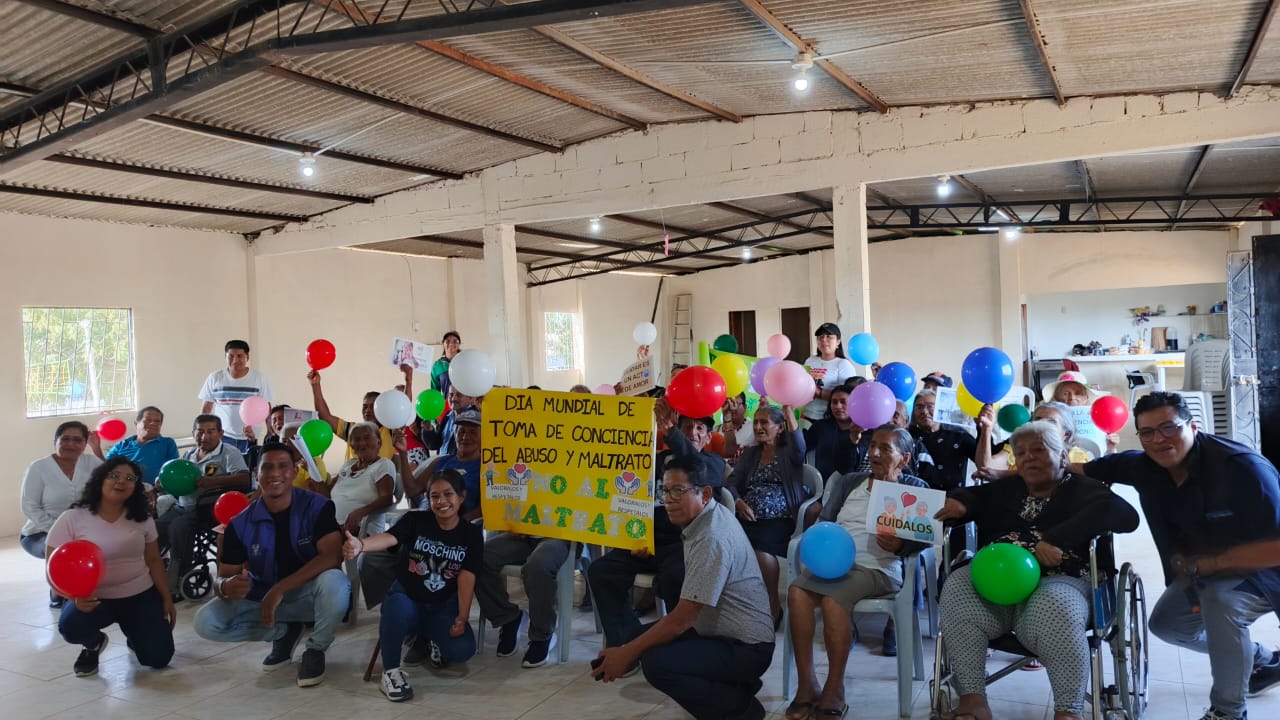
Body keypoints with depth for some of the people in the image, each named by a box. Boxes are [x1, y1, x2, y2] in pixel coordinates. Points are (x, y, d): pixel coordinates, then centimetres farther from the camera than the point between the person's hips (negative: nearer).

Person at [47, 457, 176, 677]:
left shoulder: (143, 519, 1)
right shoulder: (72, 519, -10)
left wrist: (166, 598, 3)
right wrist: (75, 595, -29)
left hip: (141, 595, 2)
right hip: (94, 599, -2)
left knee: (158, 658, -10)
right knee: (70, 626, -36)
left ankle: (133, 633, 29)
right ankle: (94, 644, 5)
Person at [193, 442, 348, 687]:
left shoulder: (317, 507, -16)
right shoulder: (241, 524, -7)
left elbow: (332, 556, -27)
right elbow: (221, 577, -5)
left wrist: (280, 588, -33)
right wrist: (226, 586, -33)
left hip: (308, 595, -3)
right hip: (262, 598, 4)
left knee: (334, 582, -37)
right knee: (206, 621, -17)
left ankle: (315, 650, -7)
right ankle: (284, 632, 7)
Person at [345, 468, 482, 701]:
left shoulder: (472, 534, -2)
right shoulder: (415, 520, -7)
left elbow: (467, 577, -9)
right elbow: (388, 538, -26)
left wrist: (462, 618, -19)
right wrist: (360, 545, -49)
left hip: (442, 607, 2)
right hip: (407, 600, -1)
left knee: (462, 650, -25)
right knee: (396, 604, -38)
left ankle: (436, 640, 14)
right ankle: (391, 670, -14)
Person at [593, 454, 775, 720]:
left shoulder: (712, 539, -25)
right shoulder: (704, 518, 5)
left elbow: (682, 619, -24)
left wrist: (626, 654, -16)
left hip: (745, 647, -10)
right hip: (721, 631, 10)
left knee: (656, 664, -27)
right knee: (642, 636, 6)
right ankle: (732, 684, 11)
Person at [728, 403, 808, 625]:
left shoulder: (788, 451, 10)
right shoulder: (750, 453, 23)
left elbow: (799, 448, -15)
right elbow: (732, 482, 16)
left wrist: (788, 409, -18)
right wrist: (738, 501, -7)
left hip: (779, 520, -4)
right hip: (749, 518, 4)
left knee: (759, 544, -33)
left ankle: (773, 605, -13)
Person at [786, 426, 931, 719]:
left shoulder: (915, 488, 11)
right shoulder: (848, 481, 23)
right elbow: (824, 521, 15)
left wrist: (900, 545, -20)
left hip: (879, 567, -4)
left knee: (833, 599, -33)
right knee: (797, 591, -26)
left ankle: (834, 691, -21)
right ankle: (807, 686, -20)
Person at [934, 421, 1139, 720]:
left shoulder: (1082, 489, 12)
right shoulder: (1006, 488, 28)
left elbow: (1122, 513, -7)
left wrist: (1057, 538, -23)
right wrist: (959, 504, -2)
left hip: (1056, 580, -3)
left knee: (1054, 608, -38)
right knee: (958, 587, -29)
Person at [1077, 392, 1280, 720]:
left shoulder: (1244, 468, -33)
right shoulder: (1144, 465, -15)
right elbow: (1085, 469, -7)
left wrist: (1201, 564, -28)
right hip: (1206, 567, 8)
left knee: (1220, 601, -34)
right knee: (1166, 623, 12)